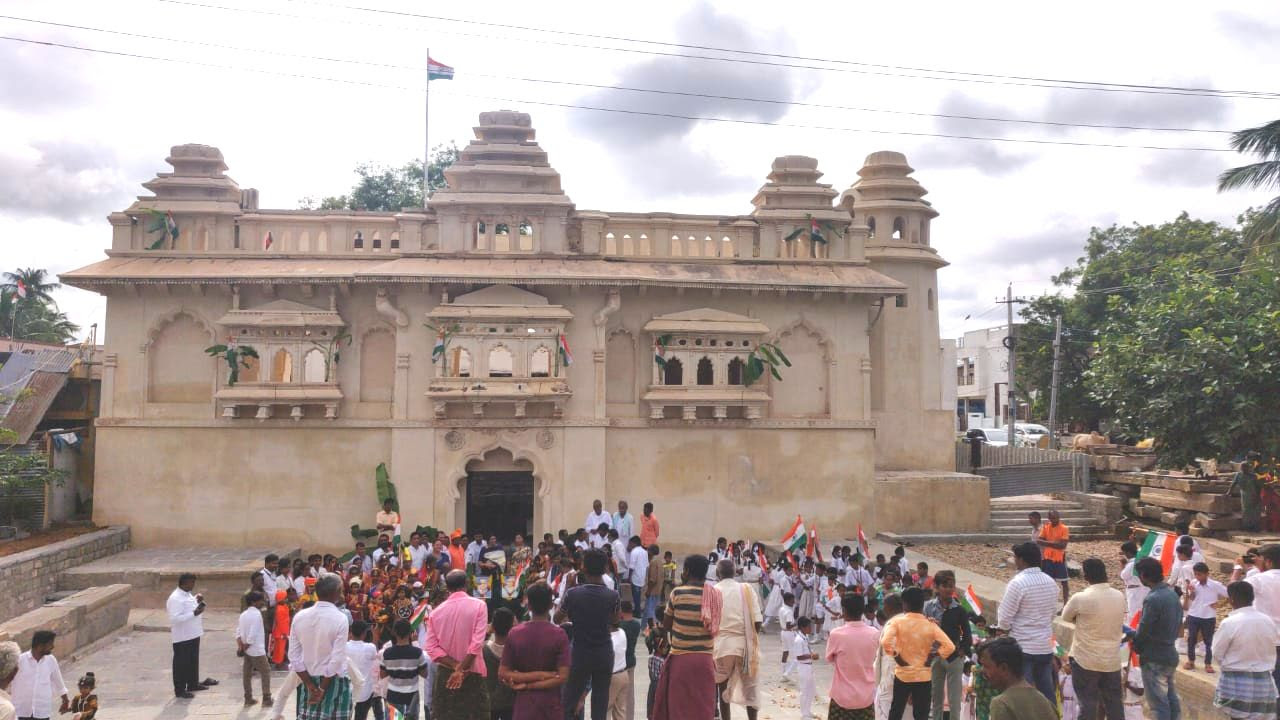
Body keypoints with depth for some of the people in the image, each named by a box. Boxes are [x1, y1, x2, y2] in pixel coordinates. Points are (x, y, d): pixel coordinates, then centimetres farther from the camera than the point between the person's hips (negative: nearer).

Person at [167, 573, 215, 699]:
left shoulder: (187, 594, 8)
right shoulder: (175, 598, -22)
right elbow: (175, 618, -28)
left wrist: (197, 601, 4)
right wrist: (194, 613, -31)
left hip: (193, 634, 9)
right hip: (182, 637, -9)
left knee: (193, 661, 20)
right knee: (181, 663, 3)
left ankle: (193, 684, 33)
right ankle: (180, 690, 13)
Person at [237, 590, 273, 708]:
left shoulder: (243, 614, 8)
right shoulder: (257, 614, -17)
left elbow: (238, 632, 6)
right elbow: (252, 634, -23)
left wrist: (240, 646, -4)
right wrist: (244, 647, -12)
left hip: (247, 650, 8)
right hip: (257, 650, -8)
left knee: (247, 674, 12)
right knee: (265, 672, 3)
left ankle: (248, 699, 18)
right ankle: (266, 699, 4)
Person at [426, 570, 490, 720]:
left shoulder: (436, 612, 2)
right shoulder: (478, 605, -7)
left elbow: (432, 648, -5)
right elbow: (477, 643, -15)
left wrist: (455, 666, -9)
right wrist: (461, 669, -11)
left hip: (445, 674, 3)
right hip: (472, 673, -3)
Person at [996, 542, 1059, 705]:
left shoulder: (1018, 583, -17)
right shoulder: (1051, 582, 5)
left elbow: (1004, 619, -14)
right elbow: (1052, 614, 14)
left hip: (1022, 648, -6)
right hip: (1046, 646, 6)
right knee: (1048, 695, 12)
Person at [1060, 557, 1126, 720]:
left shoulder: (1081, 598, -19)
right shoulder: (1120, 596, -1)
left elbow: (1066, 616, -2)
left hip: (1086, 661, -5)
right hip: (1112, 661, 5)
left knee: (1088, 704, 5)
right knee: (1114, 705, 14)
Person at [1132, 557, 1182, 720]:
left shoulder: (1153, 599, -24)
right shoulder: (1172, 593, 3)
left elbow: (1143, 630, -19)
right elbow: (1178, 623, 12)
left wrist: (1136, 646, 0)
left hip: (1154, 658, -9)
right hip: (1170, 653, 9)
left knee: (1158, 703, -1)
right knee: (1171, 699, 18)